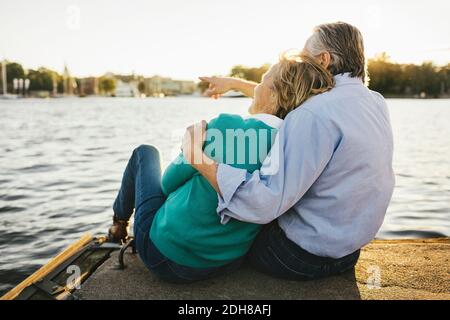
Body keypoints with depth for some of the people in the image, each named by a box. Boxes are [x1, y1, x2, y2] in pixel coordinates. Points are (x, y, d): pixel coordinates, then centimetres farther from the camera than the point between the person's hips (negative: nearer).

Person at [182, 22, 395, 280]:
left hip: (306, 258, -8)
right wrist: (236, 84, 18)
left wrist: (197, 158, -27)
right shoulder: (376, 102, 1)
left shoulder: (315, 115, -28)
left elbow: (265, 202, -33)